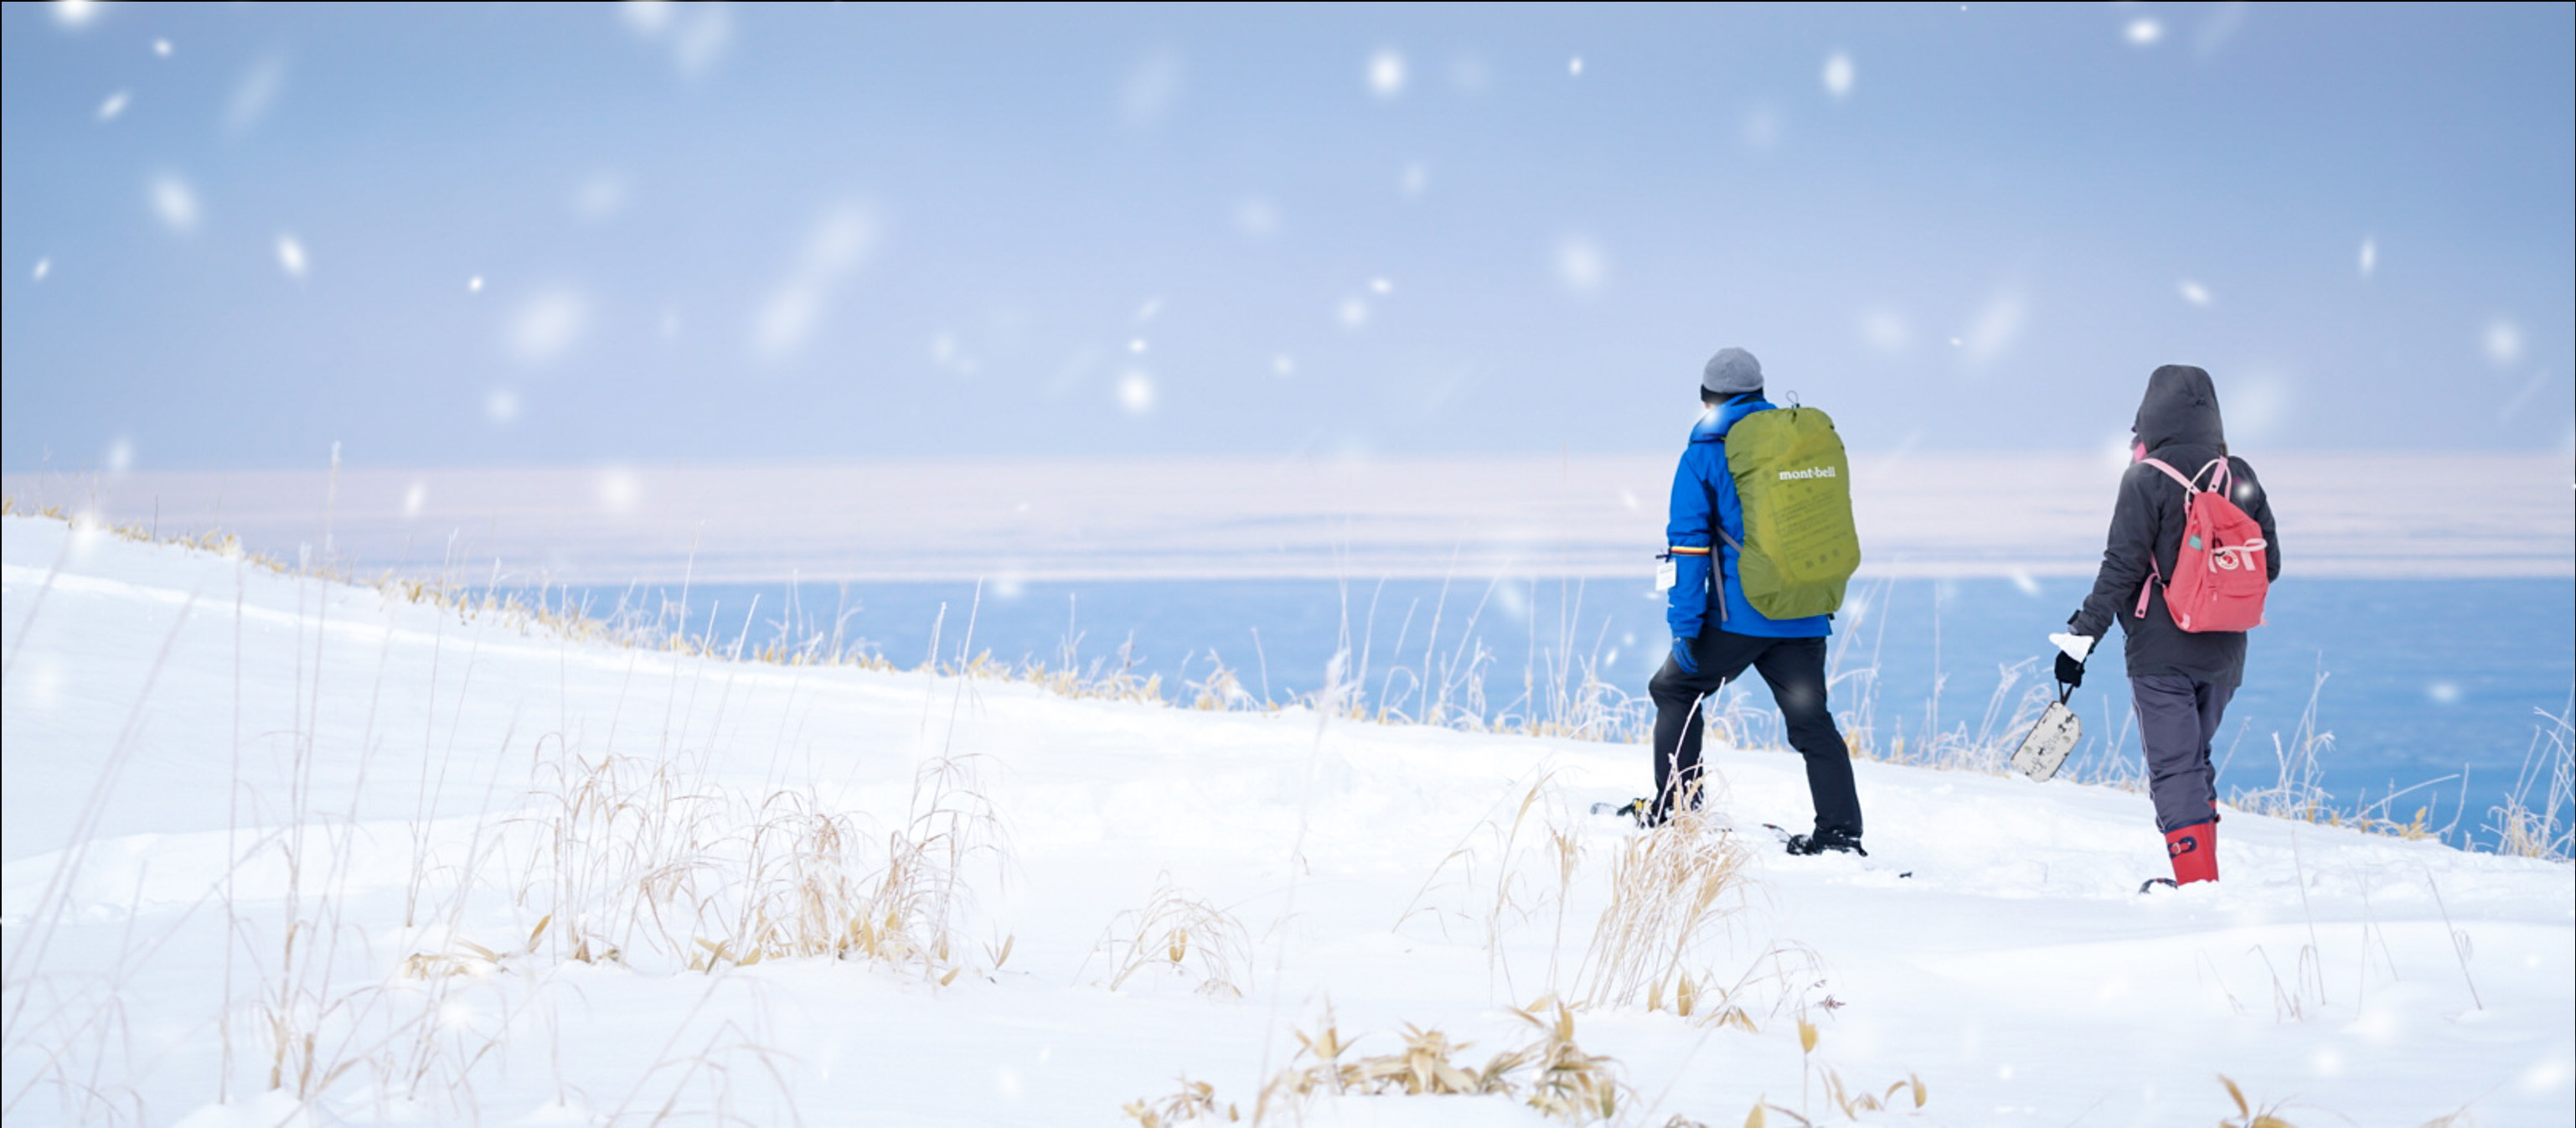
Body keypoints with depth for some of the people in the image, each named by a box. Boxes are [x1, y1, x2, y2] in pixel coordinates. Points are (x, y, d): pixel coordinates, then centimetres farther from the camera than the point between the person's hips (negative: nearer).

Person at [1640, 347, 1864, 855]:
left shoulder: (1703, 455, 0)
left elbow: (1688, 544, -7)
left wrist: (1684, 626, -8)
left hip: (1738, 615, -4)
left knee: (1675, 690, 14)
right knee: (1811, 721, 9)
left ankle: (1676, 808, 9)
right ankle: (1841, 835, 2)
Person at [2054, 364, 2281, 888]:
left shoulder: (2148, 478, -10)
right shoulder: (2241, 478, 5)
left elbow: (2122, 567, -15)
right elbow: (2269, 565, 8)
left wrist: (2082, 634, -11)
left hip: (2161, 651, -5)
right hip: (2224, 652, 6)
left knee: (2173, 767, -2)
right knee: (2196, 759, 20)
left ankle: (2197, 880, -8)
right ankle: (2203, 873, 23)